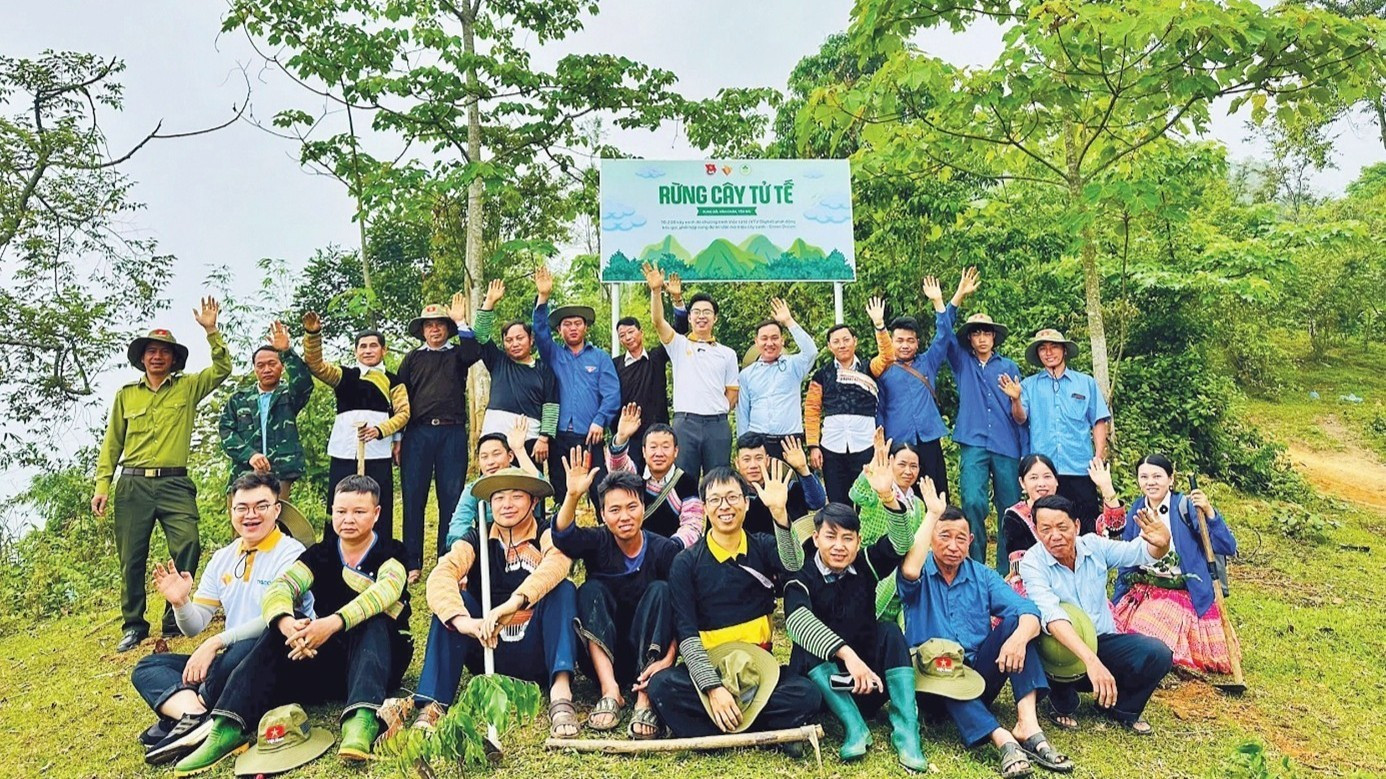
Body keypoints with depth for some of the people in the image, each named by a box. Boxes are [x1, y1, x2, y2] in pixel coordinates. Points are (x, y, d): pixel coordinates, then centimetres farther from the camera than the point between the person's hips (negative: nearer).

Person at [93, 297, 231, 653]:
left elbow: (222, 369, -4)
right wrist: (102, 485, 5)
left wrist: (211, 331, -12)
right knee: (131, 558, 4)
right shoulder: (126, 394, 12)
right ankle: (134, 626, 17)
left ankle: (175, 621, 0)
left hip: (175, 483, -1)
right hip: (133, 484, 2)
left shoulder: (188, 387, 9)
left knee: (187, 548, -14)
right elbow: (112, 443, 13)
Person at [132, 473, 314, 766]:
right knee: (147, 668, -3)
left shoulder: (291, 554, -8)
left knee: (247, 649, -38)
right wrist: (180, 603, -9)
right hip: (230, 661, 8)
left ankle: (179, 719, -16)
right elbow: (194, 628, 12)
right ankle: (195, 715, -32)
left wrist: (216, 643, -23)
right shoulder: (222, 559, 13)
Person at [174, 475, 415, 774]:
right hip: (329, 660, 4)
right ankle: (229, 726, -32)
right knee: (283, 625, -21)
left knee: (372, 618, -33)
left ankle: (362, 719, -53)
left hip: (381, 661, -3)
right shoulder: (320, 554, 5)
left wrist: (335, 622, -45)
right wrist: (287, 623, -36)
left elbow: (385, 590, -29)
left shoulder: (391, 553, -6)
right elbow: (278, 589, -13)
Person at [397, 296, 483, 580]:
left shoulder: (457, 354, 14)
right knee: (413, 498, -1)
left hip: (452, 433, 0)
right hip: (417, 433, 0)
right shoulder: (412, 358, 14)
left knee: (451, 498, 0)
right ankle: (412, 563, 6)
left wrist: (461, 322, -6)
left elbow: (475, 352, -10)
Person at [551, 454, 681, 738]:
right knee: (591, 589, -20)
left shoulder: (667, 550, -7)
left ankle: (645, 696, -30)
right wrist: (573, 496, -45)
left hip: (648, 655, -1)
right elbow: (564, 537, -28)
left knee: (660, 590, -22)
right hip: (603, 657, 1)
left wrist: (669, 658, -29)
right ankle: (610, 691, -28)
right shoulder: (598, 542, -4)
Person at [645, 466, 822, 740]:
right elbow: (686, 632, -9)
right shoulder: (686, 562, -1)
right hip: (706, 666, -1)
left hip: (758, 665, 1)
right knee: (661, 686, -30)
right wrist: (713, 687, -23)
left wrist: (780, 512, -32)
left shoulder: (763, 547, 4)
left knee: (807, 695, -26)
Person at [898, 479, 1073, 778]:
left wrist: (1019, 637, -33)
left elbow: (1028, 612, -8)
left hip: (979, 675, 3)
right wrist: (932, 514, -21)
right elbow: (909, 571, -29)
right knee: (941, 673, -37)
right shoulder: (921, 575, -1)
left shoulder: (982, 575, 8)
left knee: (1015, 621, -18)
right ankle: (1002, 739, -49)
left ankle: (1028, 725, -31)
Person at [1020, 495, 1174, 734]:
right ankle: (1062, 704, -2)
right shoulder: (1032, 563, -18)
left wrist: (1161, 544, -29)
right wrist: (1091, 661, -46)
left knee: (1158, 654, -20)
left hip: (1105, 641, 4)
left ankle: (1121, 707, 9)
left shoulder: (1094, 546, -2)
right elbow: (1051, 615, -33)